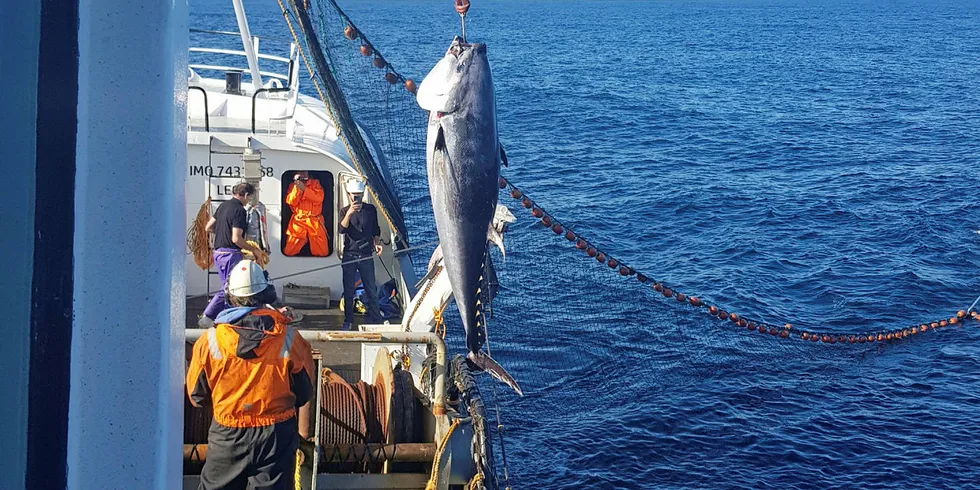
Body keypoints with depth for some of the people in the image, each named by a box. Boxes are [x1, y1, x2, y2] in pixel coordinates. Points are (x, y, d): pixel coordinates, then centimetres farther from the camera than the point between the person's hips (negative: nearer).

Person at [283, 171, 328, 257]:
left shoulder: (315, 183, 8)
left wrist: (304, 189, -14)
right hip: (298, 221, 1)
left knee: (321, 252, -3)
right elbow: (291, 202, -2)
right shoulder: (292, 185, 11)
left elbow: (319, 198, -8)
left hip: (314, 221, 0)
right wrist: (297, 188, -14)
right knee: (289, 252, -2)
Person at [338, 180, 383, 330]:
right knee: (348, 291, 4)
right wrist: (349, 213, -25)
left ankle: (375, 319, 9)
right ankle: (348, 321, 12)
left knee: (371, 289, 2)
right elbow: (341, 229, -13)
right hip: (349, 256, 0)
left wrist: (377, 243, 1)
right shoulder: (345, 211, 4)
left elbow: (376, 230, 17)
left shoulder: (371, 210, 7)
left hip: (366, 256, 0)